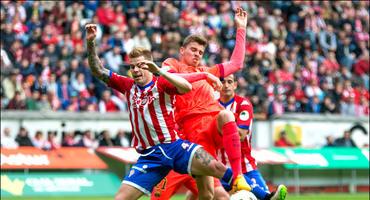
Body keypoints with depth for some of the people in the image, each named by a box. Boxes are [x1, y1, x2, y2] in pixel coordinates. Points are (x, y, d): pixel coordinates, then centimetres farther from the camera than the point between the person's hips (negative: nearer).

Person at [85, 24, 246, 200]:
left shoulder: (161, 83, -1)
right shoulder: (128, 86, 12)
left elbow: (186, 87, -22)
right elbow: (98, 71, 13)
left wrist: (159, 71, -30)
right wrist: (90, 42, 1)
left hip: (174, 145, -3)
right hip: (149, 156, 3)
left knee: (216, 168, -24)